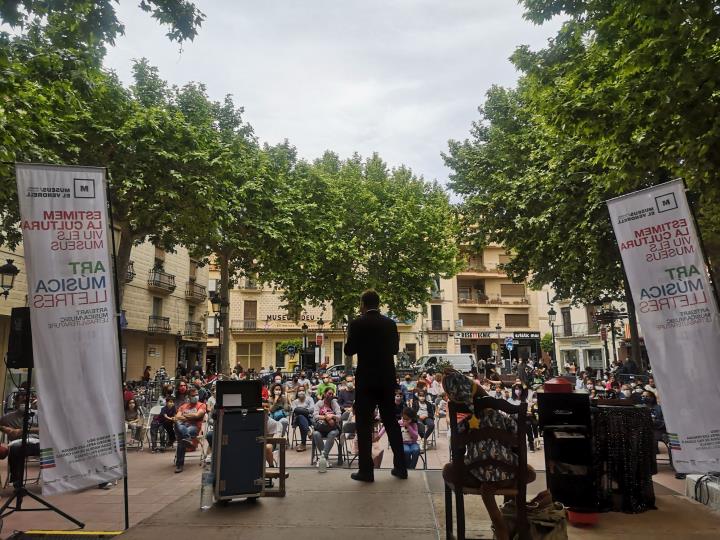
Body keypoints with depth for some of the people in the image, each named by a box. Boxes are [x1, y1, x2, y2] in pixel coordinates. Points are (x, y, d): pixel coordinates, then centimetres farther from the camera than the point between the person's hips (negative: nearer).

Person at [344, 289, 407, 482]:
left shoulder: (356, 324, -8)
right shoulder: (390, 323, 3)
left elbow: (349, 351, -4)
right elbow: (395, 348, 12)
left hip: (366, 379, -4)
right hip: (387, 379, 4)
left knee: (364, 424, 3)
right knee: (391, 421, 13)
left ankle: (366, 470, 4)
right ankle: (401, 466, 17)